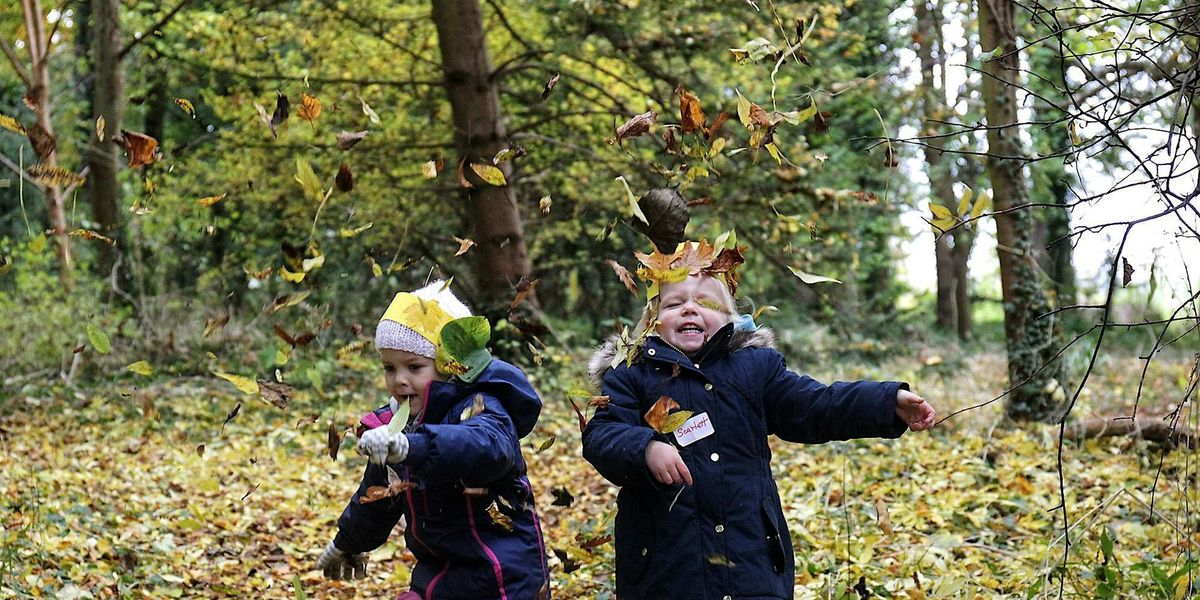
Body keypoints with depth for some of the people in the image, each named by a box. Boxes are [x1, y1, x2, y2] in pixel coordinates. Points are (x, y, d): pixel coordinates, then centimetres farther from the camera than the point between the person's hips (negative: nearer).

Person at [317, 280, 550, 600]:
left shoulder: (478, 408, -18)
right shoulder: (397, 421, 6)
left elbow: (489, 446, -44)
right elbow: (379, 492, 24)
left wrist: (411, 446, -59)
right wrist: (348, 544, 39)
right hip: (440, 573, 8)